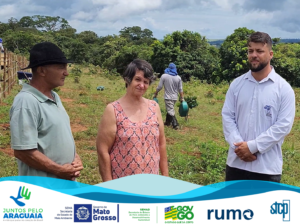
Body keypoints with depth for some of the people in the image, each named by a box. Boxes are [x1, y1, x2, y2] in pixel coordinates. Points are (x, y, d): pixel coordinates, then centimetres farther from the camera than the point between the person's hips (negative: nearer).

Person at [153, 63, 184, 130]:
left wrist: (155, 94, 6)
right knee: (170, 109, 21)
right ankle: (168, 122, 33)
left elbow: (159, 87, -7)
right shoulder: (178, 78, -1)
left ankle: (175, 124, -9)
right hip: (175, 97, 4)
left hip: (168, 97, -4)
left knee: (170, 111, -2)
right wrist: (182, 98, 10)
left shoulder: (164, 76, -9)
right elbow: (180, 89, 2)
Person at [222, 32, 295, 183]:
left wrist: (252, 146, -16)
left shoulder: (283, 88, -5)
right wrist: (239, 145, -12)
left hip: (267, 167, -3)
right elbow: (227, 116, 3)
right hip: (236, 162, 3)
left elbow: (284, 125, -10)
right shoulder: (236, 84, 5)